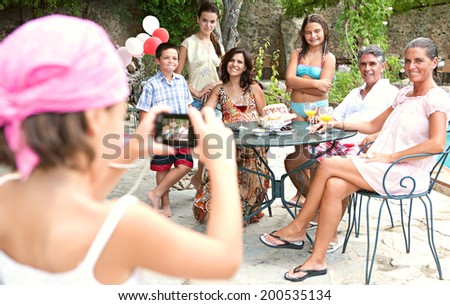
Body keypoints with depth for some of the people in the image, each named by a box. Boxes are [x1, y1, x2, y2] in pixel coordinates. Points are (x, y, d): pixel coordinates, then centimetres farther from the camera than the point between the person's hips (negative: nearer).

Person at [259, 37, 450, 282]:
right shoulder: (404, 94, 20)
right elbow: (374, 125, 24)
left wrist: (389, 156, -20)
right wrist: (336, 124, 14)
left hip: (406, 174, -7)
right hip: (384, 167, 7)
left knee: (327, 164, -20)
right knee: (334, 186, -22)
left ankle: (297, 229, -6)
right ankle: (317, 260, -17)